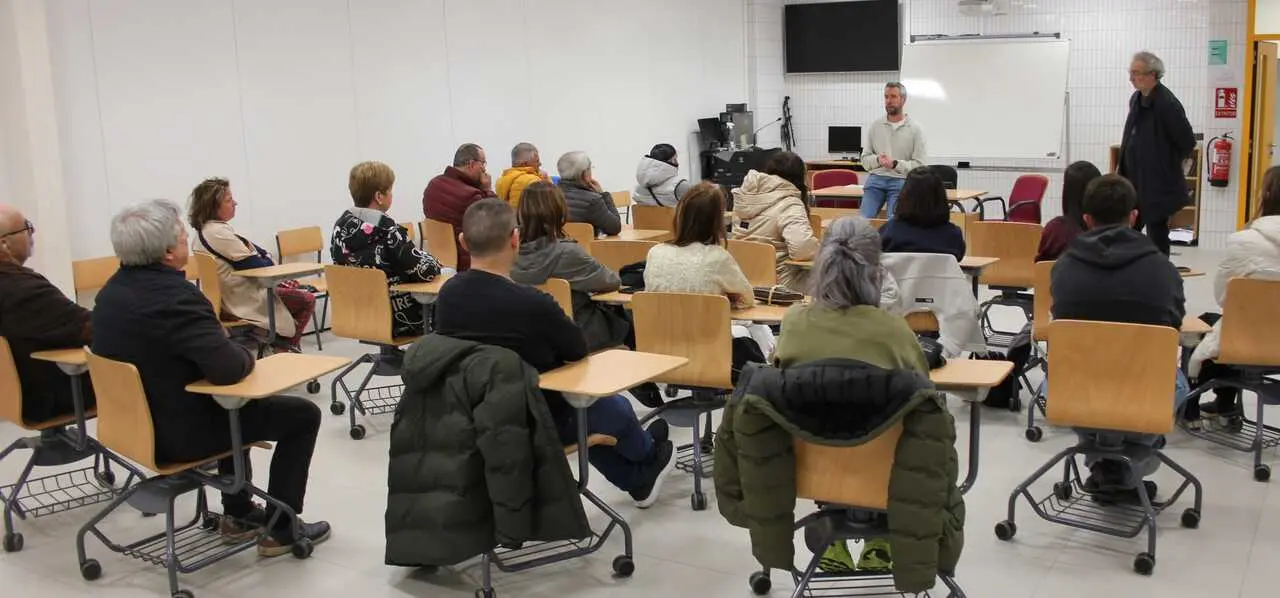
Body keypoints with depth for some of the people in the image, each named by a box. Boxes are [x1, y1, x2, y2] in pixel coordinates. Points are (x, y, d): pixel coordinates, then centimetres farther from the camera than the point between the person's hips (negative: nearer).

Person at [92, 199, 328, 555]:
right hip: (177, 432, -9)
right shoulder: (173, 295, -28)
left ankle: (238, 513, 38)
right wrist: (248, 356, -10)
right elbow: (229, 368, -33)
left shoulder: (112, 290, 2)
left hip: (137, 421, 9)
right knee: (303, 414, 5)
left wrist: (222, 340, 6)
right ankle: (280, 529, 9)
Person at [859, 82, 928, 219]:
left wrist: (895, 164, -14)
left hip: (900, 181, -2)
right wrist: (878, 160, -9)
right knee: (864, 218, -14)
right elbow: (865, 159, 13)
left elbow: (920, 164, -2)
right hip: (876, 179, 3)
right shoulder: (874, 127, 12)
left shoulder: (915, 129, 3)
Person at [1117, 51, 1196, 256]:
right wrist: (1122, 168, 14)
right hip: (1134, 179, 8)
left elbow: (1187, 142, -15)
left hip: (1158, 182, -8)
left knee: (1156, 233, 3)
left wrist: (1169, 164, -1)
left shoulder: (1167, 104, -19)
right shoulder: (1136, 99, 7)